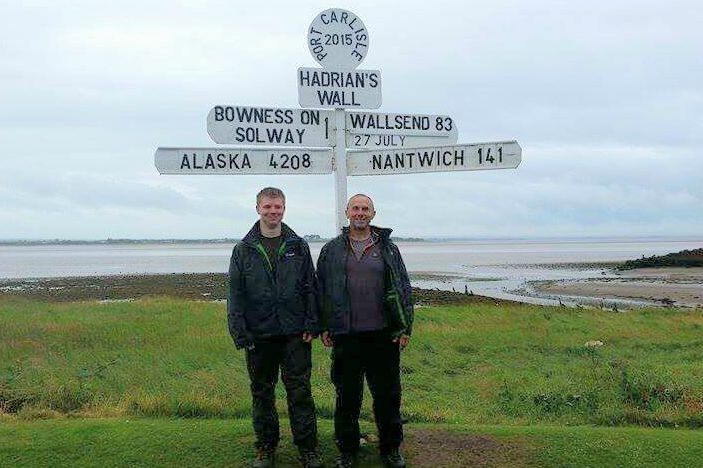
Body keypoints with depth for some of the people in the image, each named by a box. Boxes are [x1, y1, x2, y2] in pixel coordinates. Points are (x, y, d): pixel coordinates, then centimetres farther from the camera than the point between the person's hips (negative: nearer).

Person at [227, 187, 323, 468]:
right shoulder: (244, 249, 2)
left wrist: (311, 325, -3)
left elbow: (310, 287, 5)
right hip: (259, 334, 1)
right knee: (262, 392, 11)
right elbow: (235, 294, 0)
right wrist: (240, 333, -6)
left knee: (300, 391, 3)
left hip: (295, 334, 0)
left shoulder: (298, 246, 5)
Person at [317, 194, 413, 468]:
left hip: (383, 335, 0)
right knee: (347, 396, 9)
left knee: (387, 395, 9)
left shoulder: (388, 249, 6)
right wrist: (324, 327, 3)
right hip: (346, 336, 0)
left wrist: (405, 327, 1)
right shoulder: (331, 250, 6)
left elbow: (403, 289, 6)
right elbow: (321, 291, 8)